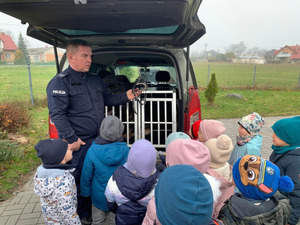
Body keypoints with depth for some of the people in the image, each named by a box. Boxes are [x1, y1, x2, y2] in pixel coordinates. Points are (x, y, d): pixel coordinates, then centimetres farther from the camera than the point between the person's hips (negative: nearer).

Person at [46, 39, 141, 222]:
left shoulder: (96, 80, 11)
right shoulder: (60, 82, -11)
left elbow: (108, 99, 20)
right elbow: (57, 114, -17)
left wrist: (126, 96, 3)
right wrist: (71, 139, -22)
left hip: (99, 139, 7)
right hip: (79, 144, -6)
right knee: (79, 179, 8)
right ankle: (82, 215, 31)